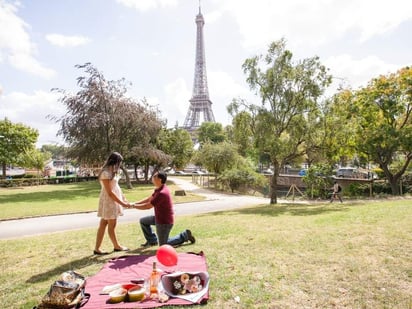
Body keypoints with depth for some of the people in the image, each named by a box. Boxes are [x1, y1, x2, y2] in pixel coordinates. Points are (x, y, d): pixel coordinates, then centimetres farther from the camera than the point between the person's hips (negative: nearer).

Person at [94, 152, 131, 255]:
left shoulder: (112, 171, 11)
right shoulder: (106, 173, -19)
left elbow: (116, 187, 15)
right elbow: (110, 192, -20)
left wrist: (124, 199, 12)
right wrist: (122, 203, -16)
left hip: (113, 200, 9)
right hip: (109, 200, -9)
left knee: (103, 224, 12)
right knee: (112, 225, 6)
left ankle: (97, 248, 20)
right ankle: (117, 246, 22)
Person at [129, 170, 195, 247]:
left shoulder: (162, 193, -30)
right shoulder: (159, 189, 2)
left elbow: (148, 206, -25)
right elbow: (149, 199, 12)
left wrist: (134, 206, -12)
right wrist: (135, 203, 3)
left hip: (164, 221, -9)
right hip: (159, 218, 9)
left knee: (163, 245, 5)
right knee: (143, 221, 16)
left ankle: (184, 236, 11)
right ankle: (152, 240, 25)